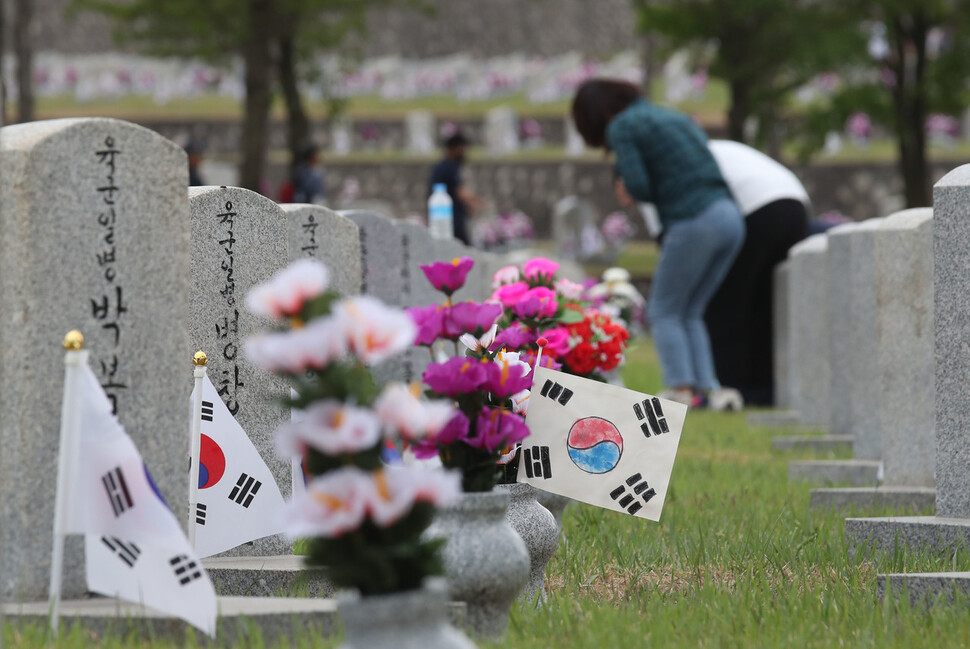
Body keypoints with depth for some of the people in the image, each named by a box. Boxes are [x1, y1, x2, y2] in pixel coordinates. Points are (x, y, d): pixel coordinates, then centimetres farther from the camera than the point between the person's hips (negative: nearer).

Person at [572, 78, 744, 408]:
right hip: (730, 218, 7)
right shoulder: (671, 115, 26)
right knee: (689, 313, 17)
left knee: (664, 311, 8)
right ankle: (705, 388, 7)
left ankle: (681, 389, -3)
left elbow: (638, 186, -10)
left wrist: (633, 191, 13)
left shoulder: (620, 127, 2)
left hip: (694, 223, -7)